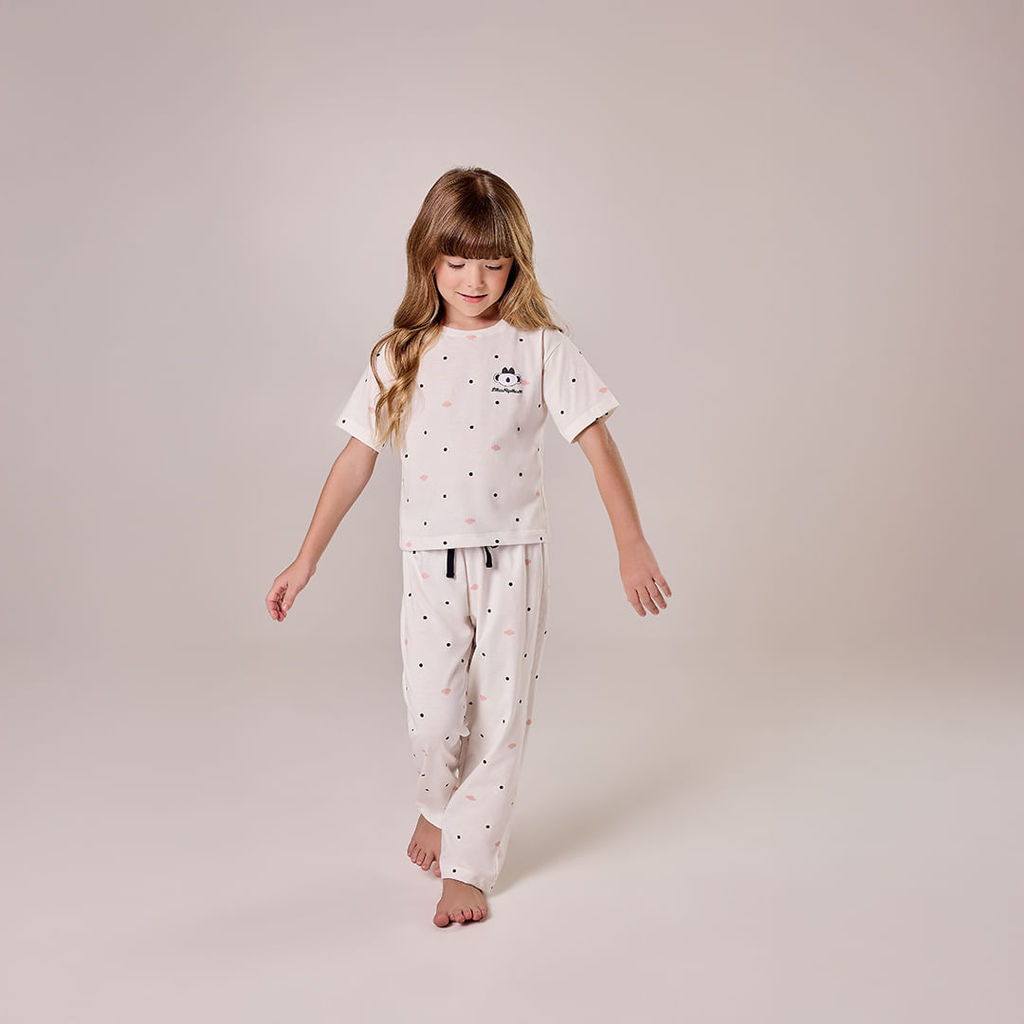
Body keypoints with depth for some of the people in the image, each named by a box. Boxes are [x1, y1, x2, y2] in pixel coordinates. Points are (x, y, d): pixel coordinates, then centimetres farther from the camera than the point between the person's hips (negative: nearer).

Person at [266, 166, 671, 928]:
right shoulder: (400, 357, 2)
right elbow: (358, 460, 5)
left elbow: (598, 445, -6)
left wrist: (633, 545, -14)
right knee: (432, 717, 1)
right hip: (431, 559, 1)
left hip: (514, 557, -1)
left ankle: (468, 864, 20)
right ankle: (439, 804, 35)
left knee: (501, 715, 4)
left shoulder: (542, 348, -3)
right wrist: (307, 560, 4)